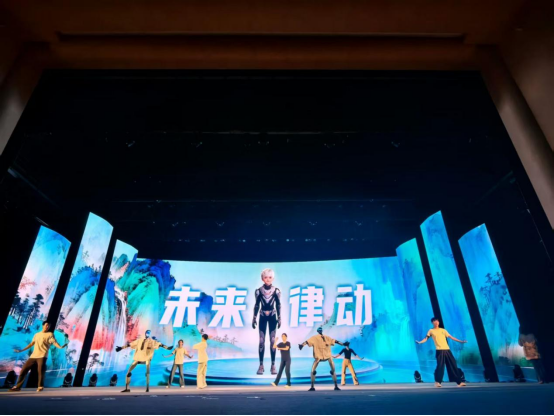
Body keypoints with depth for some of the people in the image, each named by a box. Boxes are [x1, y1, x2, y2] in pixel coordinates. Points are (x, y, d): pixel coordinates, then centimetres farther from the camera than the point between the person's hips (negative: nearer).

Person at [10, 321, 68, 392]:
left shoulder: (50, 334, 3)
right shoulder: (37, 334, 19)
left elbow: (54, 342, -9)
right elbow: (31, 344, 27)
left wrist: (60, 347, -28)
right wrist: (21, 350, 29)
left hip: (42, 356, -6)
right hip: (33, 355, 6)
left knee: (40, 371, -13)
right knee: (23, 369, 6)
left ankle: (40, 387, 0)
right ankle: (18, 386, 21)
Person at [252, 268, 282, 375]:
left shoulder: (276, 291, -8)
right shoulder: (258, 290, -7)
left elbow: (278, 305, 0)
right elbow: (256, 305, 2)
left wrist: (279, 318, 1)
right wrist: (254, 318, 2)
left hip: (272, 317, 0)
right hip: (262, 317, 0)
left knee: (272, 341, 3)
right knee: (261, 341, 3)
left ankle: (273, 365, 13)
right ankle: (261, 365, 13)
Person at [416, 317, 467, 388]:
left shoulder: (443, 330, 16)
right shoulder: (431, 331, 6)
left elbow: (451, 337, 18)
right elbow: (426, 338, -3)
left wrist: (460, 341, 13)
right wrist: (420, 342, -21)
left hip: (447, 350, 4)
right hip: (439, 350, -4)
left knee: (453, 365, 4)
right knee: (440, 366, -10)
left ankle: (459, 382, 12)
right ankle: (437, 382, -3)